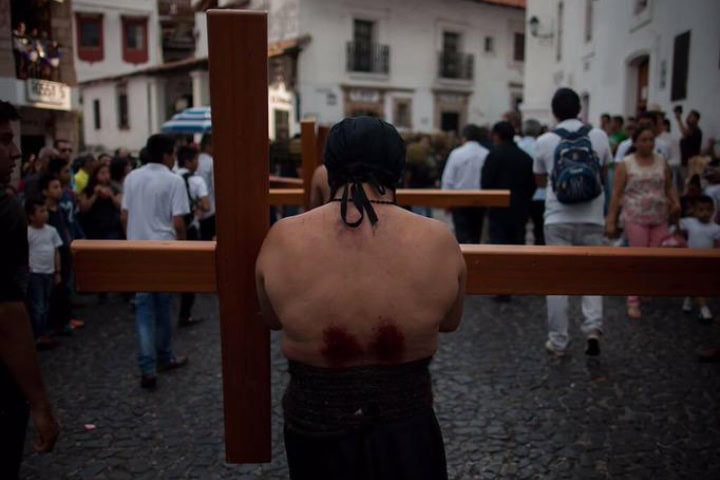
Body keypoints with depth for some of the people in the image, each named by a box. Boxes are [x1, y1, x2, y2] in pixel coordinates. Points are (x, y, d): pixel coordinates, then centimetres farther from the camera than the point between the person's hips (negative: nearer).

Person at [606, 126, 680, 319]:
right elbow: (617, 194, -4)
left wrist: (676, 202, -6)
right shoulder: (625, 164, -2)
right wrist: (611, 220, -8)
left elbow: (669, 187, 15)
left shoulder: (662, 162, 10)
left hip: (659, 218, 4)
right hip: (635, 218, -4)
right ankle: (633, 302, 4)